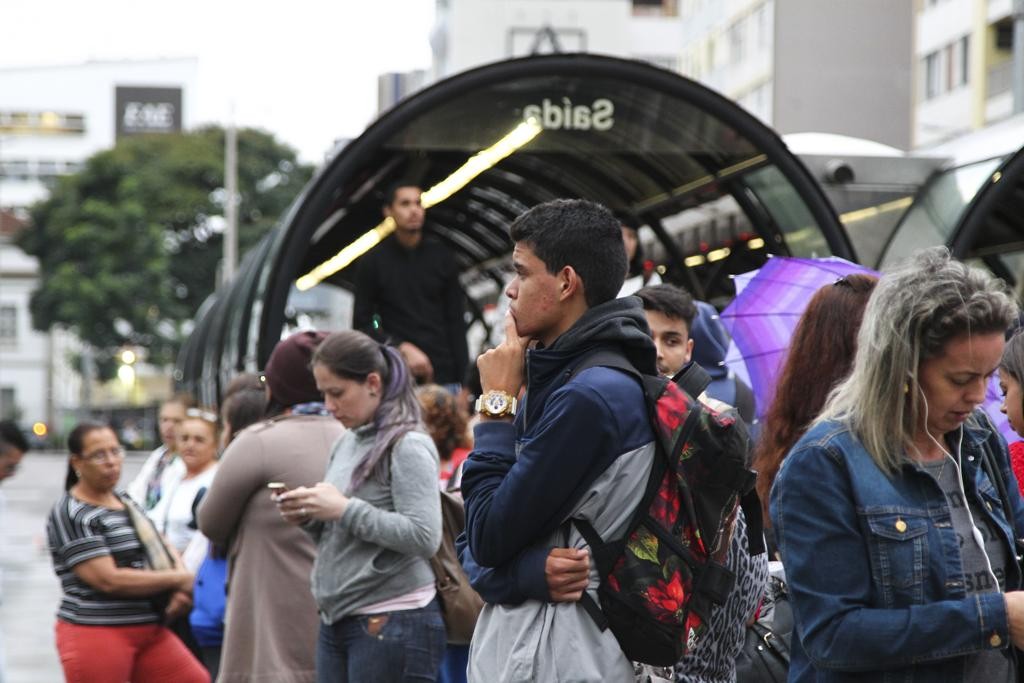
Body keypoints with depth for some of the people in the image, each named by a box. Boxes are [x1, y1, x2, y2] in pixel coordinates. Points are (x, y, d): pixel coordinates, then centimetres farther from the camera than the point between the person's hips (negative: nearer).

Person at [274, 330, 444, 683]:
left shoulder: (408, 445, -11)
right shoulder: (345, 443, 13)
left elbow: (425, 538, -20)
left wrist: (345, 509, -18)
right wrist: (309, 517, 0)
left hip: (393, 624, -8)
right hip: (336, 619, 8)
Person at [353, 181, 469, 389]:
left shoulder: (441, 257, 9)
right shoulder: (374, 262, 4)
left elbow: (456, 322, 8)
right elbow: (362, 324, 4)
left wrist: (464, 382, 0)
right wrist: (402, 348, -12)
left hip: (443, 376, 2)